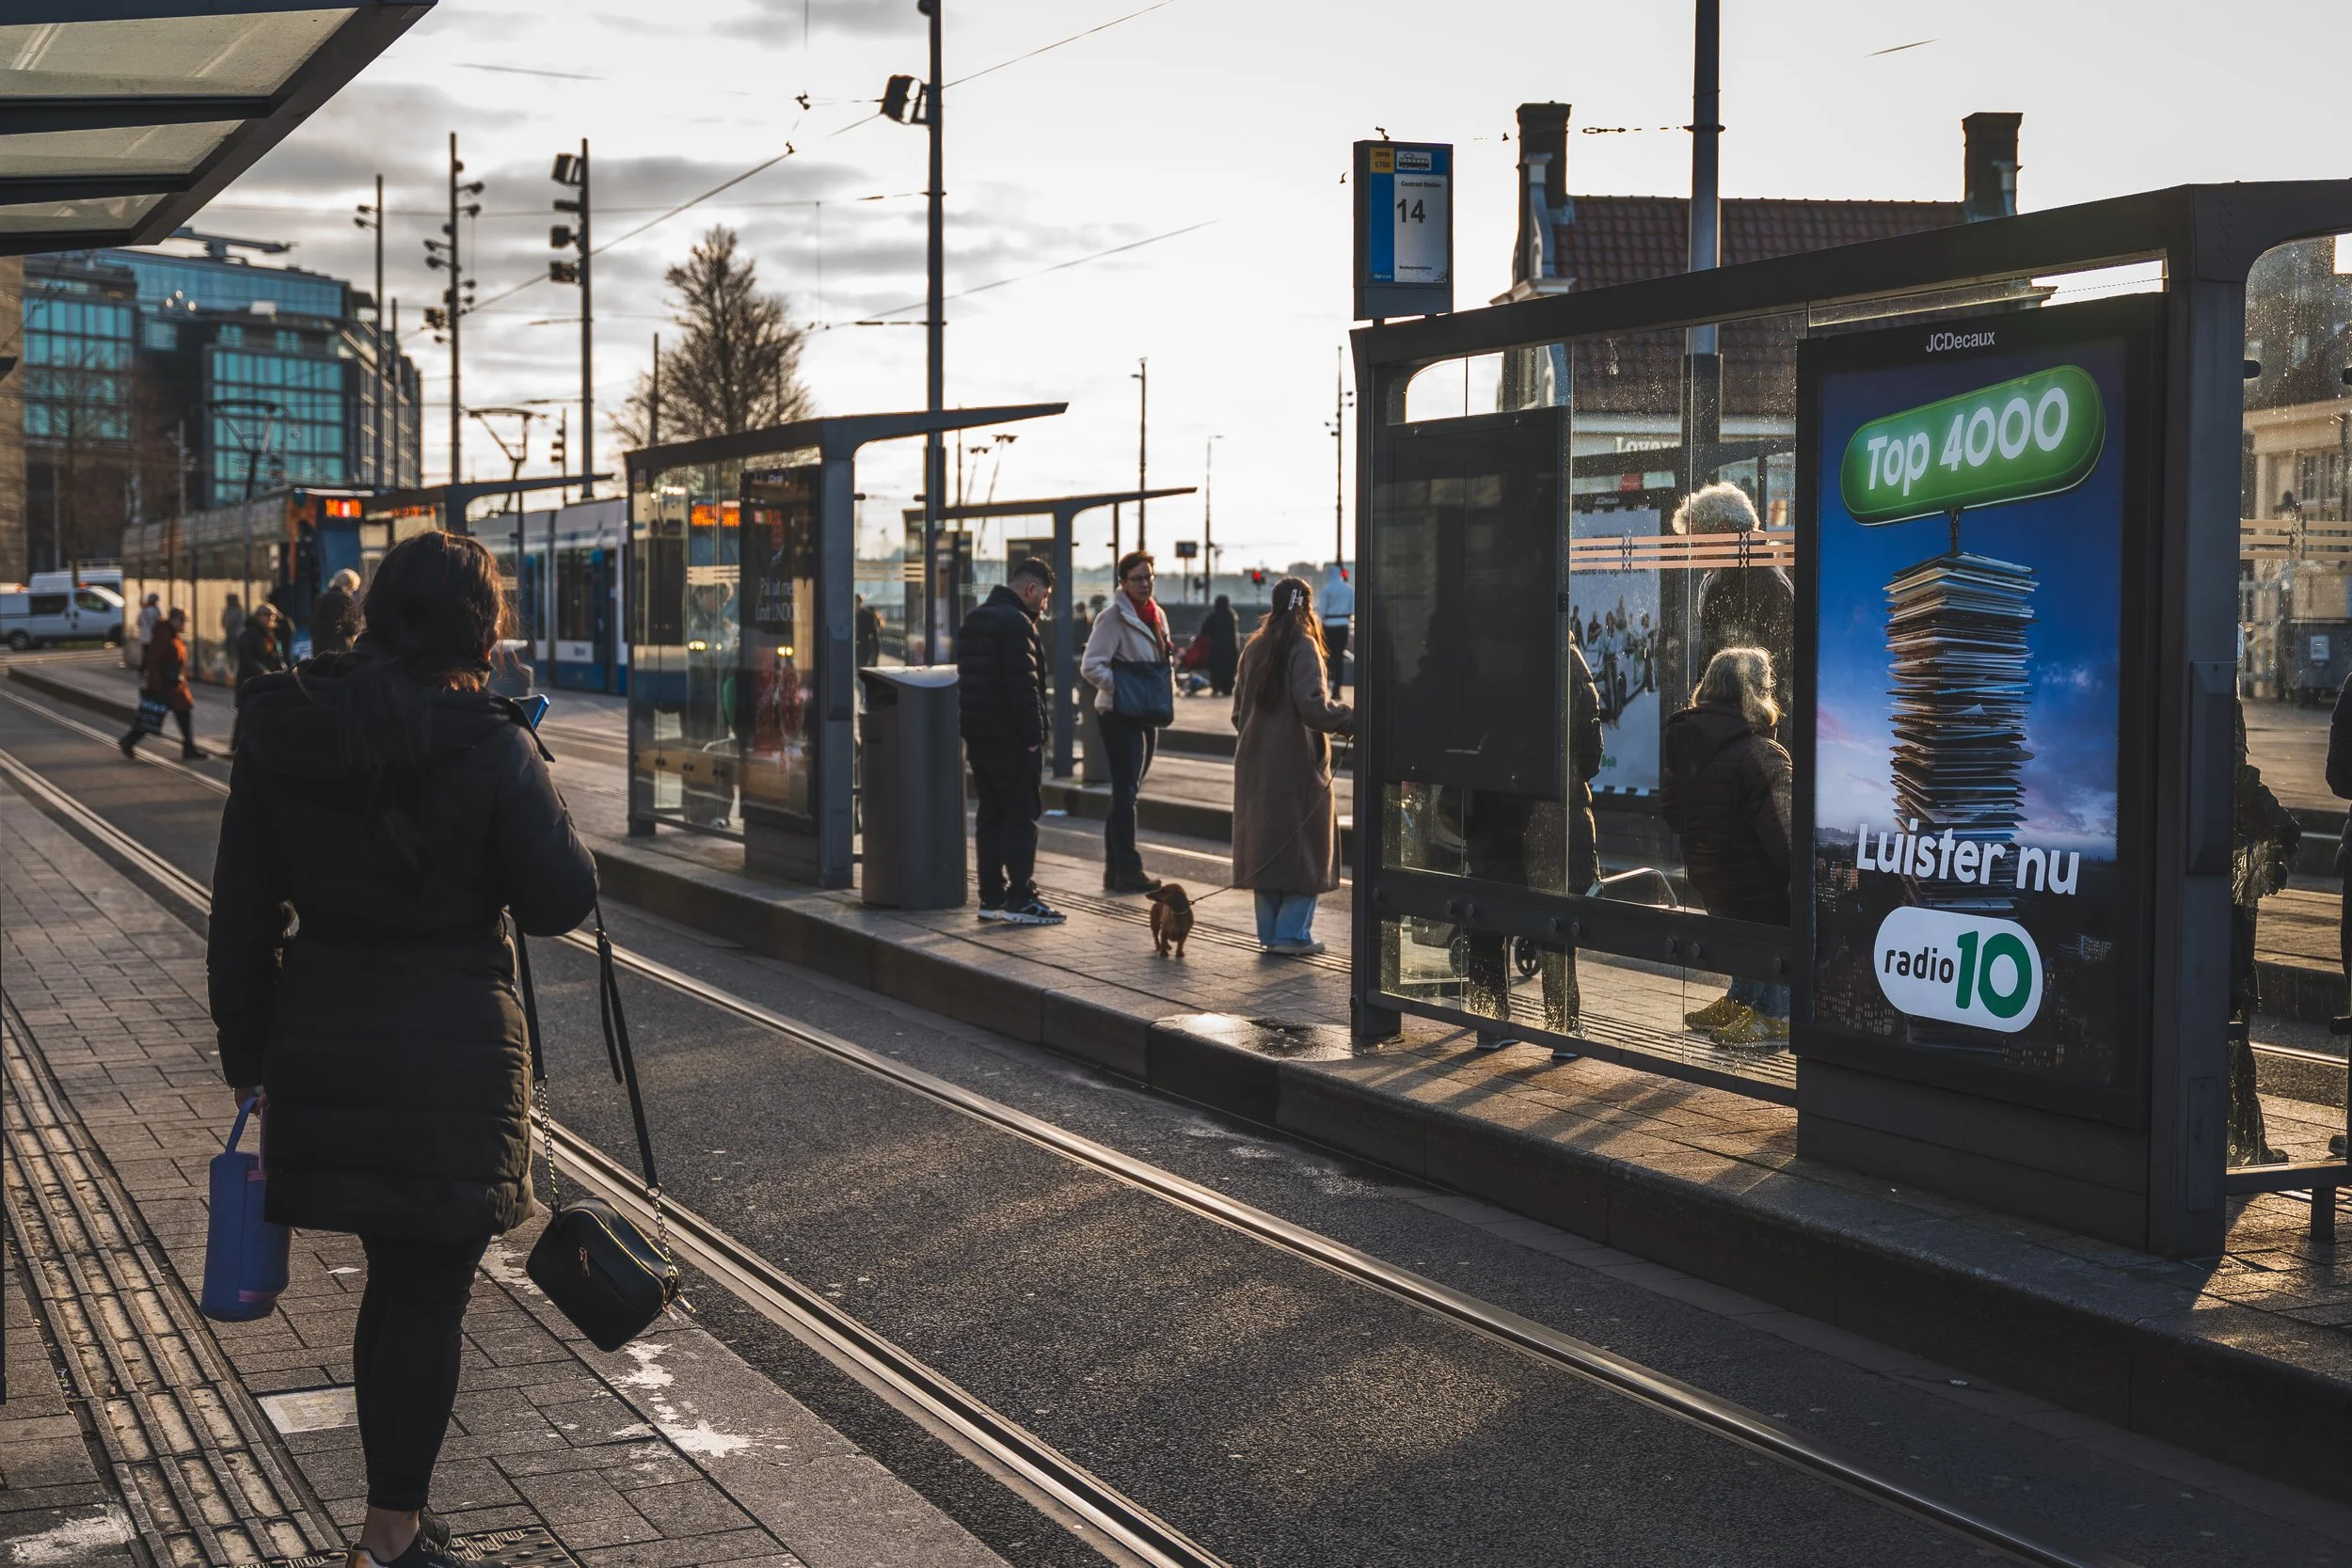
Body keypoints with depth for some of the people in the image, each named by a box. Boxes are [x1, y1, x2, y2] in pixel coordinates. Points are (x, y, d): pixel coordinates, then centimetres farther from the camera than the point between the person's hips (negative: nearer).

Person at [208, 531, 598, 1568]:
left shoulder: (278, 735, 1)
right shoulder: (487, 744, -14)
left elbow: (241, 917, 5)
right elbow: (562, 901, -7)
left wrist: (249, 1057, 13)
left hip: (323, 1052, 5)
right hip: (453, 1056, -5)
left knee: (394, 1278, 20)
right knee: (430, 1293, 7)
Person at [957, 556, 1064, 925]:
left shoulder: (973, 620, 17)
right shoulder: (1015, 622, -15)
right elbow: (1023, 686, -20)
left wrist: (970, 731, 20)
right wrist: (1033, 736, -17)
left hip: (978, 735, 9)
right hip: (1010, 738, -9)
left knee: (991, 815, 12)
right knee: (1022, 815, -6)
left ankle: (991, 896, 14)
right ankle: (1019, 899, -7)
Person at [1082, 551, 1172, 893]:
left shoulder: (1156, 615, 12)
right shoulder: (1113, 617, -13)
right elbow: (1091, 666, -19)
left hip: (1145, 714, 8)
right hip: (1119, 714, -8)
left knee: (1126, 791, 13)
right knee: (1126, 791, -7)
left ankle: (1116, 870, 20)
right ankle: (1127, 870, -4)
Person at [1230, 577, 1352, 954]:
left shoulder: (1255, 647, 9)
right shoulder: (1302, 647, -11)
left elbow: (1239, 707, 15)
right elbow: (1312, 704, -22)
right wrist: (1352, 721, -14)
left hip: (1256, 760, 7)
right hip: (1296, 761, -7)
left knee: (1264, 843, 11)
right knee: (1306, 847, 2)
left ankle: (1269, 931, 14)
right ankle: (1292, 932, -2)